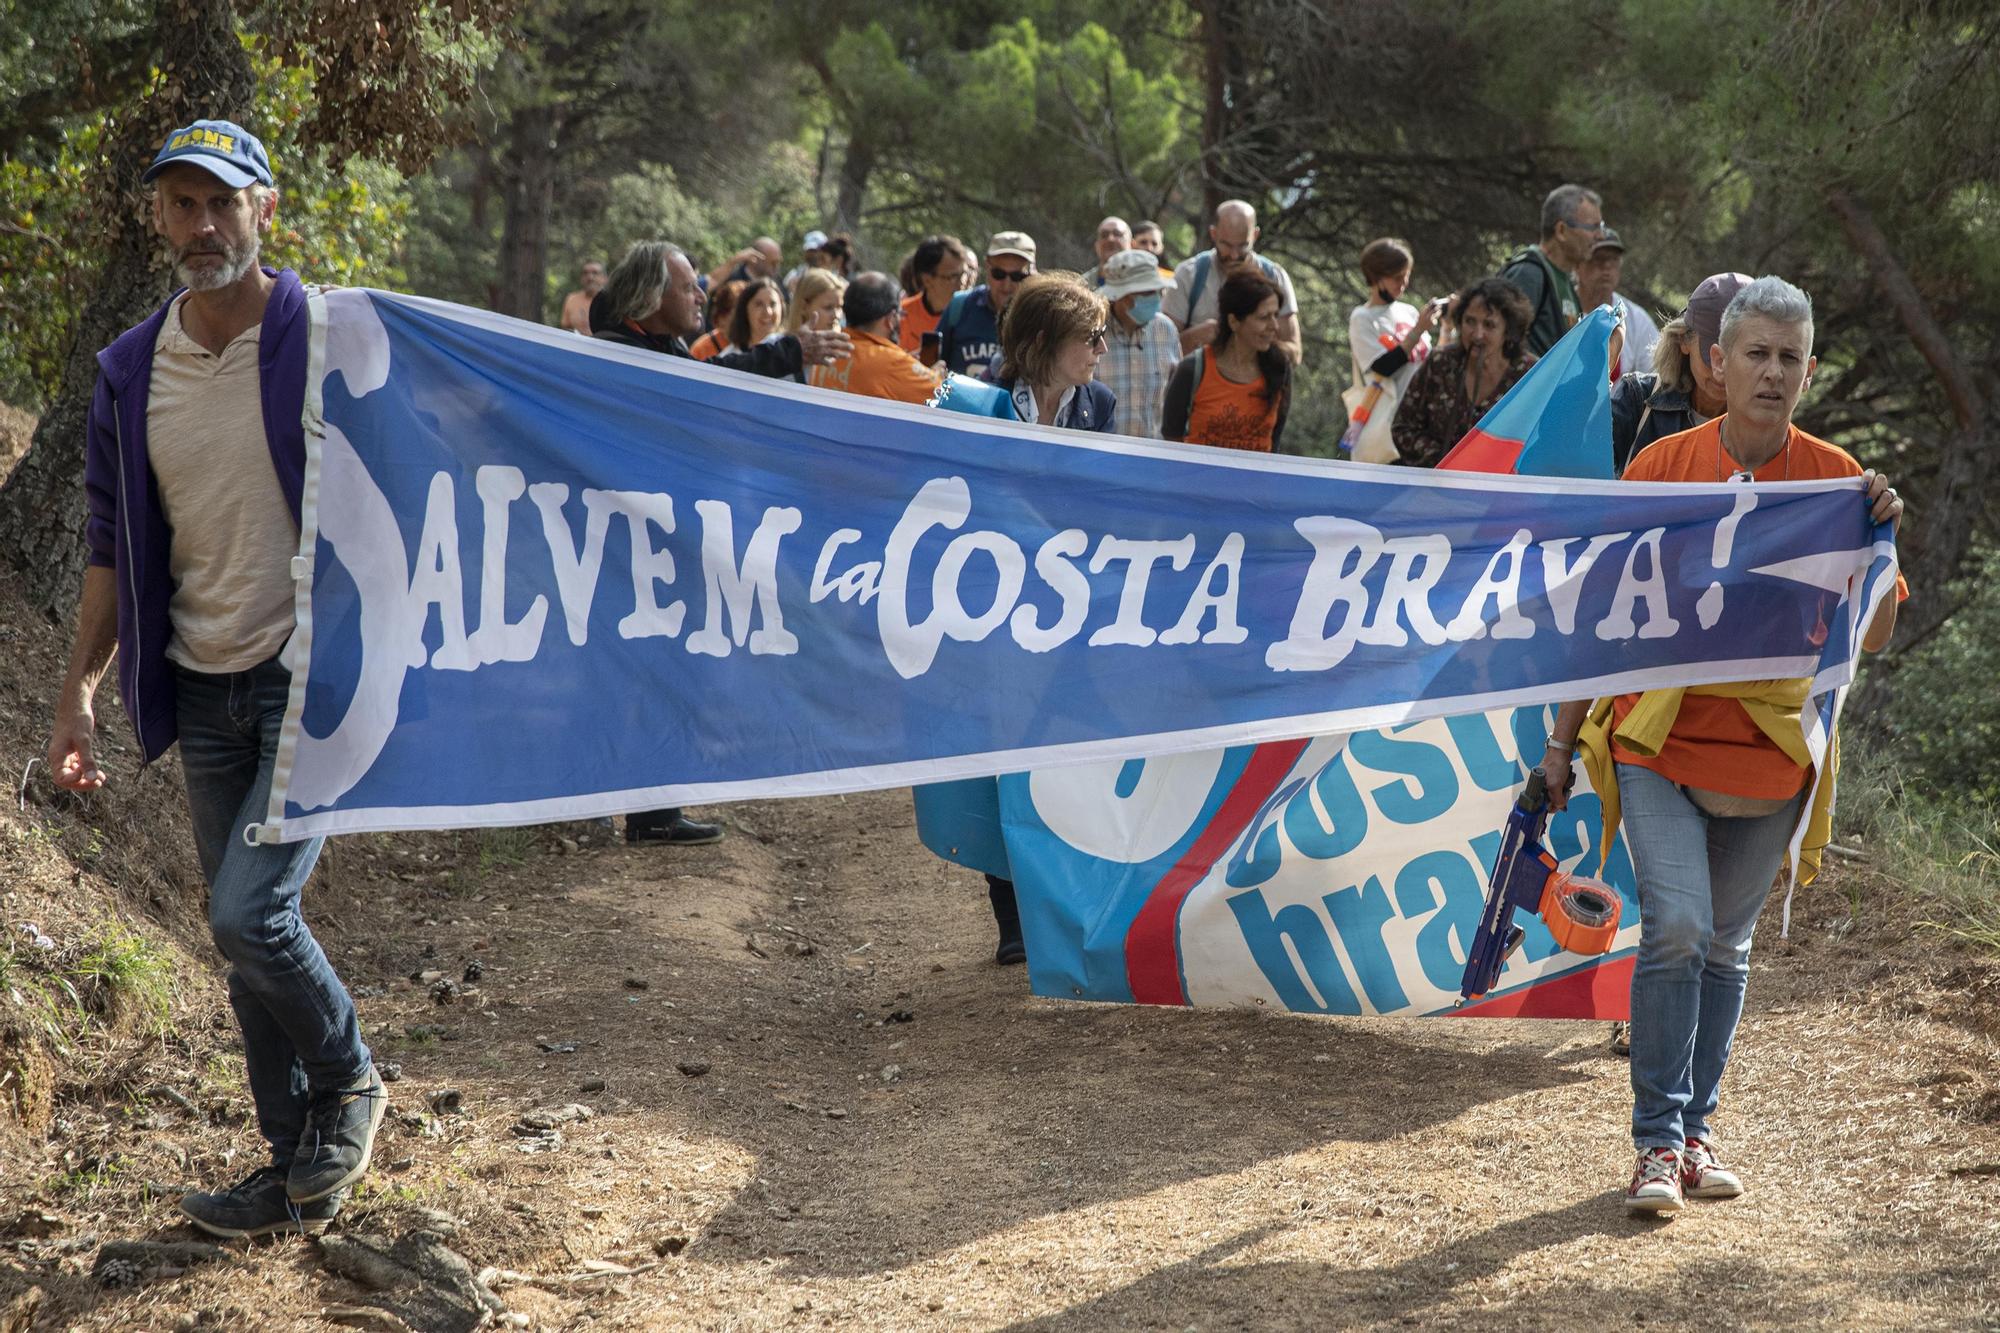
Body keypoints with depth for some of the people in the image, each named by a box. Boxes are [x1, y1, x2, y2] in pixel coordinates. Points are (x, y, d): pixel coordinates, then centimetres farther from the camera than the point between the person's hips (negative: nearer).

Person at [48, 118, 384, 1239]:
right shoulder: (131, 371, 6)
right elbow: (116, 545, 13)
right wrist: (82, 690, 8)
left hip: (318, 678, -5)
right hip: (204, 689, 6)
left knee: (251, 912, -16)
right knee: (248, 935, 10)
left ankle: (349, 1080, 12)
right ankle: (301, 1168, 22)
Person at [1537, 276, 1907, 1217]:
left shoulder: (1833, 478, -1)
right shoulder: (1663, 467, -4)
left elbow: (1870, 640, -1)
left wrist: (1877, 536, -17)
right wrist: (1564, 734, 3)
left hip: (1768, 746, 2)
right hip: (1659, 738, -2)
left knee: (1726, 946, 11)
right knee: (1677, 925, -15)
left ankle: (1694, 1131, 25)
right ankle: (1657, 1142, -4)